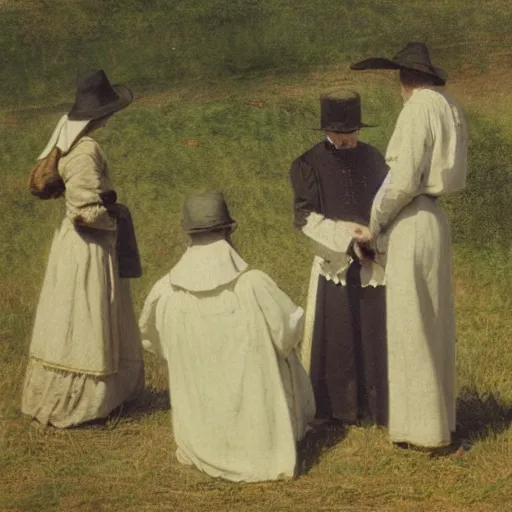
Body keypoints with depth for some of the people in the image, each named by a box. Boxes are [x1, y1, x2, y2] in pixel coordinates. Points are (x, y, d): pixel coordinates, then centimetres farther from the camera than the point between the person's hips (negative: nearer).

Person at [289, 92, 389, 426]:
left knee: (373, 335, 3)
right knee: (331, 338, 0)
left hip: (372, 264, 3)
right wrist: (346, 235, -16)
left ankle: (373, 406, 12)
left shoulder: (373, 159, 6)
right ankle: (329, 407, 10)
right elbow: (305, 217, -7)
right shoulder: (309, 165, -4)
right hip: (334, 264, -3)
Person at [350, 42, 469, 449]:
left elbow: (403, 181, -20)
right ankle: (438, 417, 25)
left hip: (412, 225, -9)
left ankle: (423, 427, 4)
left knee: (411, 325, -1)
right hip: (435, 220, 9)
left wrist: (374, 226, -6)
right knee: (433, 324, 15)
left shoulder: (418, 111, -16)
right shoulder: (451, 111, 10)